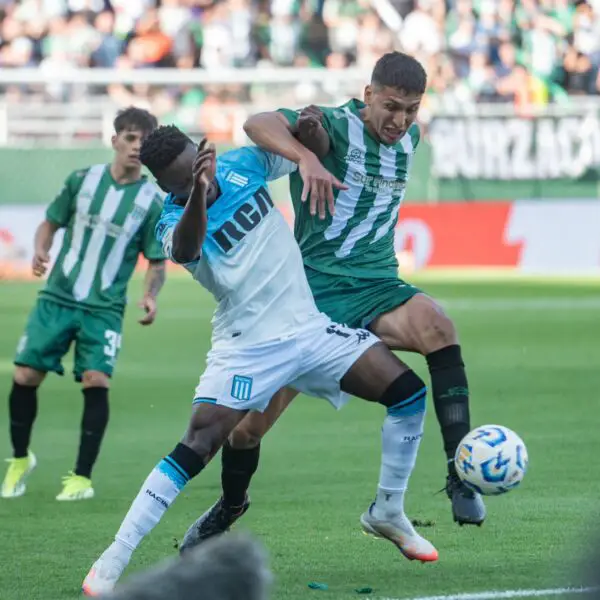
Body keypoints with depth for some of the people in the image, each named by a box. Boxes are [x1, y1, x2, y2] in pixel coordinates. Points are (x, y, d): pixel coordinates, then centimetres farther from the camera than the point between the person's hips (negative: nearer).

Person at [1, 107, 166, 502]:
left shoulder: (152, 202, -3)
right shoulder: (82, 181, 2)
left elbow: (157, 262, 2)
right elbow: (51, 222, 12)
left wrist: (151, 296, -17)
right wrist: (41, 250, -9)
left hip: (104, 309, -2)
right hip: (57, 298, 2)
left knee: (96, 381, -17)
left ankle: (82, 477, -4)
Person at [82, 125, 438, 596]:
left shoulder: (242, 164, 0)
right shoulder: (174, 221, -14)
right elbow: (184, 249, -39)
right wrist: (197, 193, -58)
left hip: (310, 326, 5)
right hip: (248, 349, -5)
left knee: (408, 391, -3)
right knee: (195, 448, -19)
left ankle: (388, 513, 16)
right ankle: (112, 561, -15)